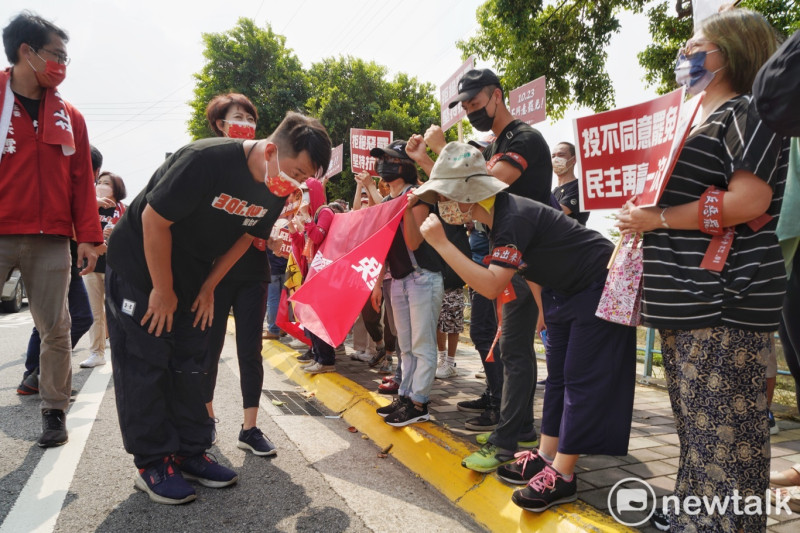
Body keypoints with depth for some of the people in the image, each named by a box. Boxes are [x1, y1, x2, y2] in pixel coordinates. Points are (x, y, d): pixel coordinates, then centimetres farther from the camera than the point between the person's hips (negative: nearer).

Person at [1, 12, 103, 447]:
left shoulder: (69, 117, 12)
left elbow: (81, 180, 9)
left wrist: (87, 237, 2)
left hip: (51, 240, 2)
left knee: (55, 330, 4)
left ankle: (55, 411, 16)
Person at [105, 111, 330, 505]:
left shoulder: (278, 191, -11)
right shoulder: (205, 160, -32)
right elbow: (155, 220, -26)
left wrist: (208, 288, 1)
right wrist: (163, 291, -18)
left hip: (192, 274, 6)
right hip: (140, 263, -6)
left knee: (191, 362, 6)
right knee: (145, 361, -4)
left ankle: (189, 453, 15)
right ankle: (152, 463, 6)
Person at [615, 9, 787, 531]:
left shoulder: (746, 112, -5)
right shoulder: (695, 119, 22)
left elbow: (749, 199, -19)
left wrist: (659, 218, -14)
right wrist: (642, 215, 12)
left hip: (725, 302, -9)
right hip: (685, 299, 9)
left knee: (725, 430, -4)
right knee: (694, 425, 16)